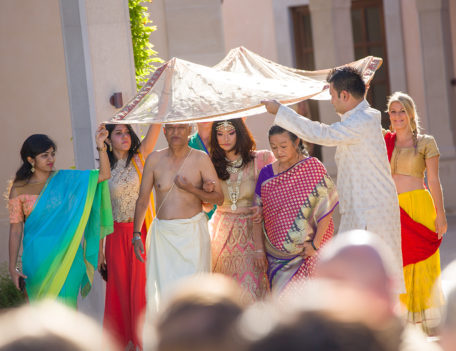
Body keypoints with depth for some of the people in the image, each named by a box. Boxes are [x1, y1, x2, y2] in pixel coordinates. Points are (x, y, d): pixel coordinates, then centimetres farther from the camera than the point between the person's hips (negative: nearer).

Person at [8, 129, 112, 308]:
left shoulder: (65, 179, 3)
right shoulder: (19, 189, -1)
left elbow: (104, 175, -3)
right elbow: (15, 229, 0)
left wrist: (100, 146, -16)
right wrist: (13, 267, -3)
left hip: (65, 255, 0)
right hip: (37, 257, 0)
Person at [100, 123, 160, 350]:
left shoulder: (140, 157, 3)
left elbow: (155, 126, -10)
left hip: (141, 233, -2)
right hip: (117, 236, 2)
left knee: (141, 286, -2)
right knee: (121, 288, 8)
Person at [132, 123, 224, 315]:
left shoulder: (200, 159, 0)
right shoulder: (155, 159, 5)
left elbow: (219, 198, 1)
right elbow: (143, 198, 10)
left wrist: (190, 188, -13)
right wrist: (136, 234, 5)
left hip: (192, 233, -2)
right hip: (162, 233, 2)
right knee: (163, 289, -3)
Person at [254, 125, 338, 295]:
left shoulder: (313, 168, -5)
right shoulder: (267, 174, 4)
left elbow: (326, 209, -8)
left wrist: (316, 244, -12)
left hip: (309, 251, -3)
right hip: (278, 254, 3)